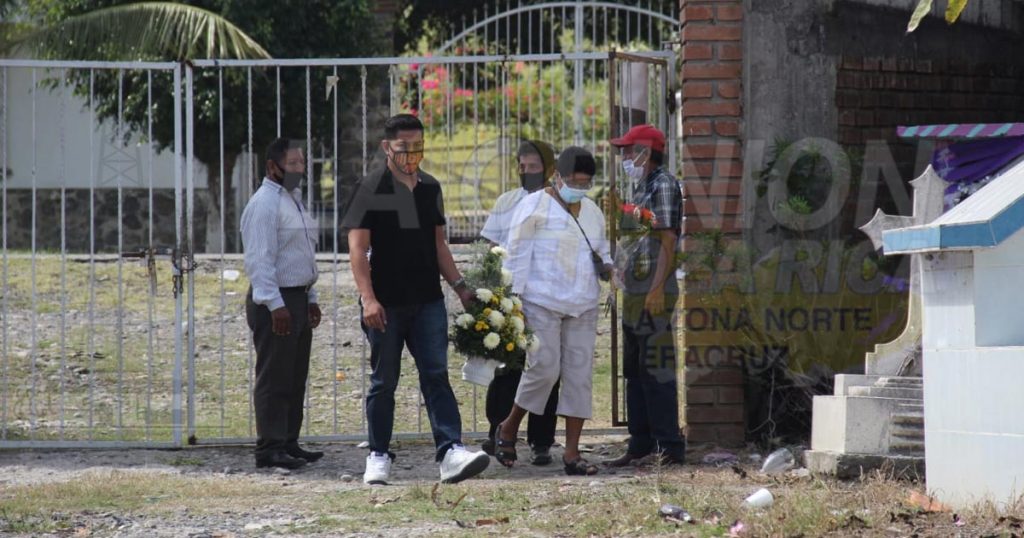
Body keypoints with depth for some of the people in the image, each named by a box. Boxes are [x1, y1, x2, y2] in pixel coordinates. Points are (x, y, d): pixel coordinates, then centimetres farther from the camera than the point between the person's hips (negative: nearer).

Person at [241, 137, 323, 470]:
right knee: (274, 378, -8)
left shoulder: (293, 200, 17)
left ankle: (289, 444, 17)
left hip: (297, 299, 10)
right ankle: (270, 448, -6)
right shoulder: (264, 204, -14)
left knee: (295, 378, 12)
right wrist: (275, 305, -24)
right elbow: (259, 259, -20)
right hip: (275, 302, -10)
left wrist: (310, 299, 22)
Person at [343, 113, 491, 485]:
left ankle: (451, 452, -15)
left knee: (436, 375, -6)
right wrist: (368, 298, -19)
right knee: (384, 381, 5)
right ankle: (378, 457, 15)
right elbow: (357, 248, -9)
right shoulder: (371, 189, -4)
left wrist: (459, 286, 12)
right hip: (386, 303, -4)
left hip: (428, 301, 4)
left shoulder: (430, 189, 13)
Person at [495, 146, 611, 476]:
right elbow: (517, 254, -6)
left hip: (582, 306, 6)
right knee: (544, 368, -12)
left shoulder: (592, 212, 15)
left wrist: (606, 265, 4)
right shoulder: (535, 207, -4)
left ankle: (572, 452, 2)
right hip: (542, 303, -6)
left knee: (580, 373, 0)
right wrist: (516, 299, -11)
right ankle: (508, 429, 13)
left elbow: (602, 248, 28)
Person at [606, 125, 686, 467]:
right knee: (634, 371, 12)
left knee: (657, 371, -9)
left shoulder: (663, 185, -9)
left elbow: (668, 239, -16)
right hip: (634, 292, 10)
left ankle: (670, 446, -7)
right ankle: (641, 444, 18)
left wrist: (657, 289, -21)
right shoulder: (641, 188, 18)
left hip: (654, 293, -10)